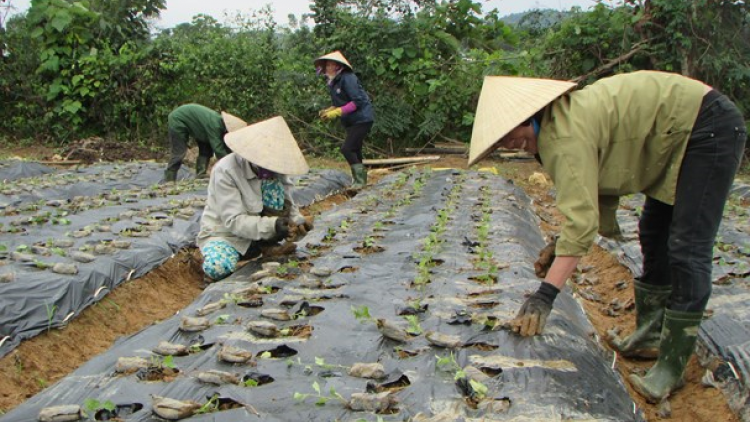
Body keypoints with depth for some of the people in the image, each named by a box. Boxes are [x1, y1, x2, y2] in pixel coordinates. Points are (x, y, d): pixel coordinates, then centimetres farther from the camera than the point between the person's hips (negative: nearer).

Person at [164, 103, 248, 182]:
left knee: (207, 148, 1)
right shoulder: (214, 125, -37)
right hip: (178, 119, -9)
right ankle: (169, 180, -3)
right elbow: (219, 150, -38)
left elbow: (227, 149, -2)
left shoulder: (221, 124, -10)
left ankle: (201, 175, 1)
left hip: (190, 118, 9)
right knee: (179, 153, -12)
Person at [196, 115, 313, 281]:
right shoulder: (225, 171, -25)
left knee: (274, 186, -21)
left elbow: (286, 202, -2)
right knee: (217, 268, -35)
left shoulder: (273, 169, -10)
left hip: (257, 234, 3)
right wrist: (271, 225, -42)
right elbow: (233, 220, -29)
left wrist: (298, 220, -24)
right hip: (223, 231, -3)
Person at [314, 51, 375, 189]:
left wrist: (337, 112, -23)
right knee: (354, 150, 13)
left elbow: (357, 101, -22)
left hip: (361, 119, -9)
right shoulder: (332, 82, 10)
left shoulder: (347, 79, -17)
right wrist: (328, 111, 0)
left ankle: (360, 180, -6)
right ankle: (359, 179, 23)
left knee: (347, 148, -15)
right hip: (351, 121, 9)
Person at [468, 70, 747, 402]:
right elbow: (600, 181, 10)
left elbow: (580, 219, -34)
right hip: (680, 133, 11)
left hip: (709, 127, -11)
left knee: (687, 249, -11)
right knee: (655, 233, 16)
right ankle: (651, 333, 28)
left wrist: (545, 294, -36)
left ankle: (672, 367, -4)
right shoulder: (561, 123, 3)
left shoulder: (567, 136, -27)